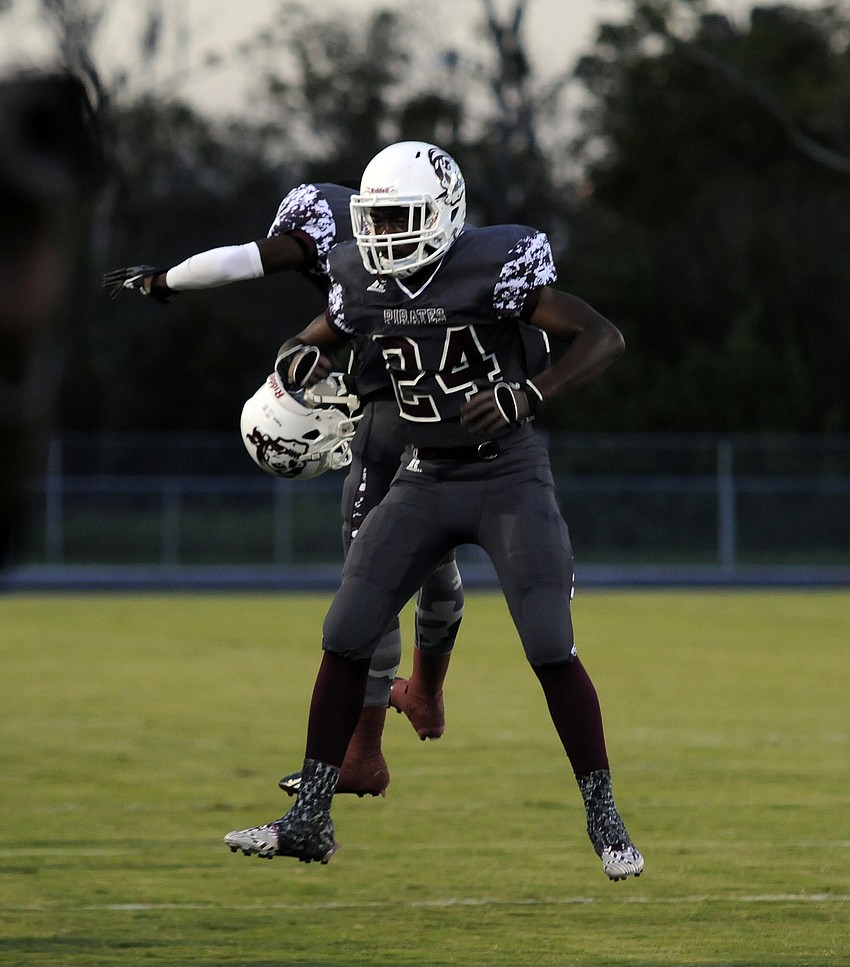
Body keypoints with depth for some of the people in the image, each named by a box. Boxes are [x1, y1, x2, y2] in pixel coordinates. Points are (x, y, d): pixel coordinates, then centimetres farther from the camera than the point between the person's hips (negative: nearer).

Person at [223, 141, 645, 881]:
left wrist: (527, 397, -32)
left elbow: (604, 338, -18)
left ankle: (605, 821, 2)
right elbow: (320, 341, 19)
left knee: (551, 649, -13)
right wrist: (301, 361, -6)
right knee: (345, 640, -2)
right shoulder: (365, 285, -1)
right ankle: (310, 821, 6)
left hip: (510, 480, -5)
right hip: (426, 481, 5)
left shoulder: (492, 269, -18)